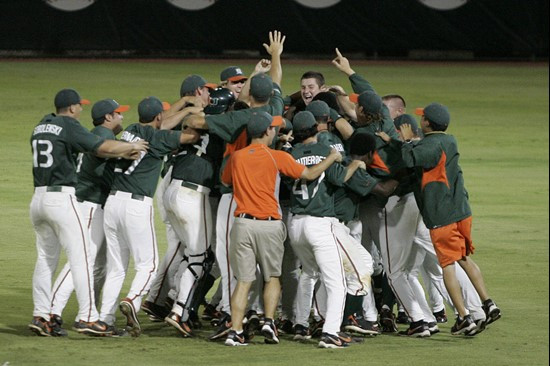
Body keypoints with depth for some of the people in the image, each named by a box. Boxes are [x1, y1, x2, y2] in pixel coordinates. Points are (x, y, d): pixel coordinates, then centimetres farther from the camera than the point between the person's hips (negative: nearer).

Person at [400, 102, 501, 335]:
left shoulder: (432, 145, -16)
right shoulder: (450, 142, 11)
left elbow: (410, 159, -31)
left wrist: (407, 141, -14)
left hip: (441, 216, -8)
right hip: (462, 211, 8)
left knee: (448, 264, -3)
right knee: (465, 258, 21)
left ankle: (464, 317, -6)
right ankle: (488, 305, 17)